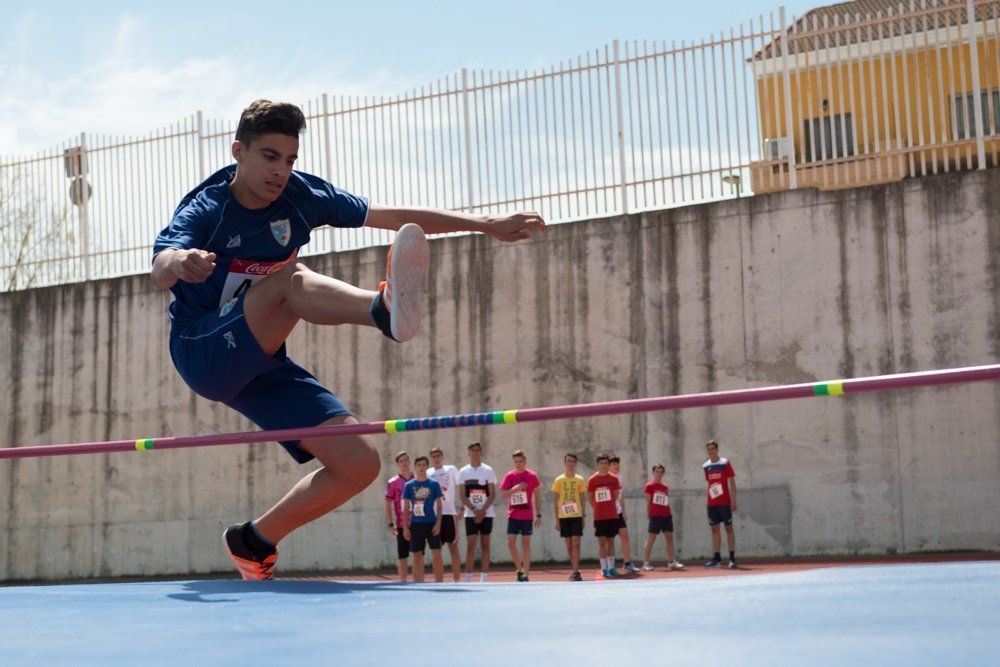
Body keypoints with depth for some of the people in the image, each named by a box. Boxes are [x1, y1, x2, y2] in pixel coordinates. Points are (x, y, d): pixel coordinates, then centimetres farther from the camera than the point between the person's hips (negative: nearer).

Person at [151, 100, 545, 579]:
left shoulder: (300, 195, -1)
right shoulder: (206, 209, -14)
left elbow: (394, 217, 4)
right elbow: (160, 270, -35)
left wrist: (488, 225, 0)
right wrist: (181, 263, -61)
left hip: (259, 366, 6)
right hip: (202, 354, -5)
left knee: (359, 463, -7)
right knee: (293, 279, -31)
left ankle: (254, 541, 9)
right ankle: (385, 309, -62)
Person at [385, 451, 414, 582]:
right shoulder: (393, 483, 0)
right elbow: (388, 505, 0)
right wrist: (391, 524, -8)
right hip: (402, 525, -2)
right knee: (402, 555, 2)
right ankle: (403, 581, 8)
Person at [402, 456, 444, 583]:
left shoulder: (434, 484, 2)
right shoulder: (409, 485, 4)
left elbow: (439, 505, 2)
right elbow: (406, 507, 7)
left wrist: (438, 524, -8)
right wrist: (405, 527, 2)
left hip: (432, 524, -1)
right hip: (416, 525, 1)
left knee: (437, 555, -7)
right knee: (417, 556, 6)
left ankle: (439, 583, -2)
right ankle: (418, 584, 12)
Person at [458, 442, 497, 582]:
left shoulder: (488, 470, 2)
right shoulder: (463, 472, 3)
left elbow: (492, 494, -1)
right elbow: (462, 495, 0)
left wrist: (483, 510, -12)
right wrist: (475, 510, -12)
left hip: (486, 514, 0)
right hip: (471, 514, 0)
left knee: (485, 545, 4)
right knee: (470, 546, -5)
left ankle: (484, 578, 9)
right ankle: (468, 579, -3)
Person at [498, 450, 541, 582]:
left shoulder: (531, 476, 0)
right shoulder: (509, 476, 3)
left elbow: (537, 496, 5)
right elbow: (502, 495, -1)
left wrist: (538, 515, 1)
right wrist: (514, 488, -18)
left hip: (527, 516, -2)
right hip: (513, 515, 2)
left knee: (526, 544, 0)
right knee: (510, 542, -4)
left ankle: (525, 574, 3)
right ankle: (520, 569, 14)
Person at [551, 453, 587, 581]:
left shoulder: (580, 480, 5)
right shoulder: (559, 480, 4)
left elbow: (582, 500, 9)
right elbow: (555, 502, 5)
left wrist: (583, 517, 3)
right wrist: (557, 520, 1)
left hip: (577, 516, -1)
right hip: (563, 517, 1)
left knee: (576, 544, -9)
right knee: (569, 545, 7)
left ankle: (576, 572, -12)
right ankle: (575, 570, 18)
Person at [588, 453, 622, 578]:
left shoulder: (614, 479, 2)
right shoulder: (592, 480, -2)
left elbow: (616, 495, 8)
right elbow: (590, 498, 4)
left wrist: (609, 506, 5)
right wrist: (598, 508, 2)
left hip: (612, 515, 2)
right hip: (599, 516, -2)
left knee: (611, 541, 6)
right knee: (602, 542, -1)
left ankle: (611, 568, 9)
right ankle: (604, 569, 2)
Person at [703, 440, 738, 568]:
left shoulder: (724, 463, -4)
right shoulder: (706, 466, 10)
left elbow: (732, 482, -5)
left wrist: (733, 500, -11)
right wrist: (707, 501, 14)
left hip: (724, 502, -5)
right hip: (712, 503, 5)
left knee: (729, 528, -2)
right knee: (715, 529, 5)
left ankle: (732, 558, -2)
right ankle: (717, 558, 8)